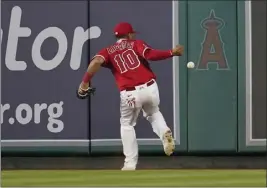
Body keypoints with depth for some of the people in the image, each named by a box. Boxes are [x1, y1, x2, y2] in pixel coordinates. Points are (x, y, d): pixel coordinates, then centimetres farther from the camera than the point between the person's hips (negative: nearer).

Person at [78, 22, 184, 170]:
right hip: (150, 88, 1)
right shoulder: (136, 44, 12)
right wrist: (172, 52, -1)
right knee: (153, 113, 32)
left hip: (129, 94, -1)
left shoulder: (108, 51, 14)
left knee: (127, 125, 22)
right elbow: (151, 55, -7)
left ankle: (130, 163, 13)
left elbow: (96, 62, -7)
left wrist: (85, 82, -5)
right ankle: (165, 133, 0)